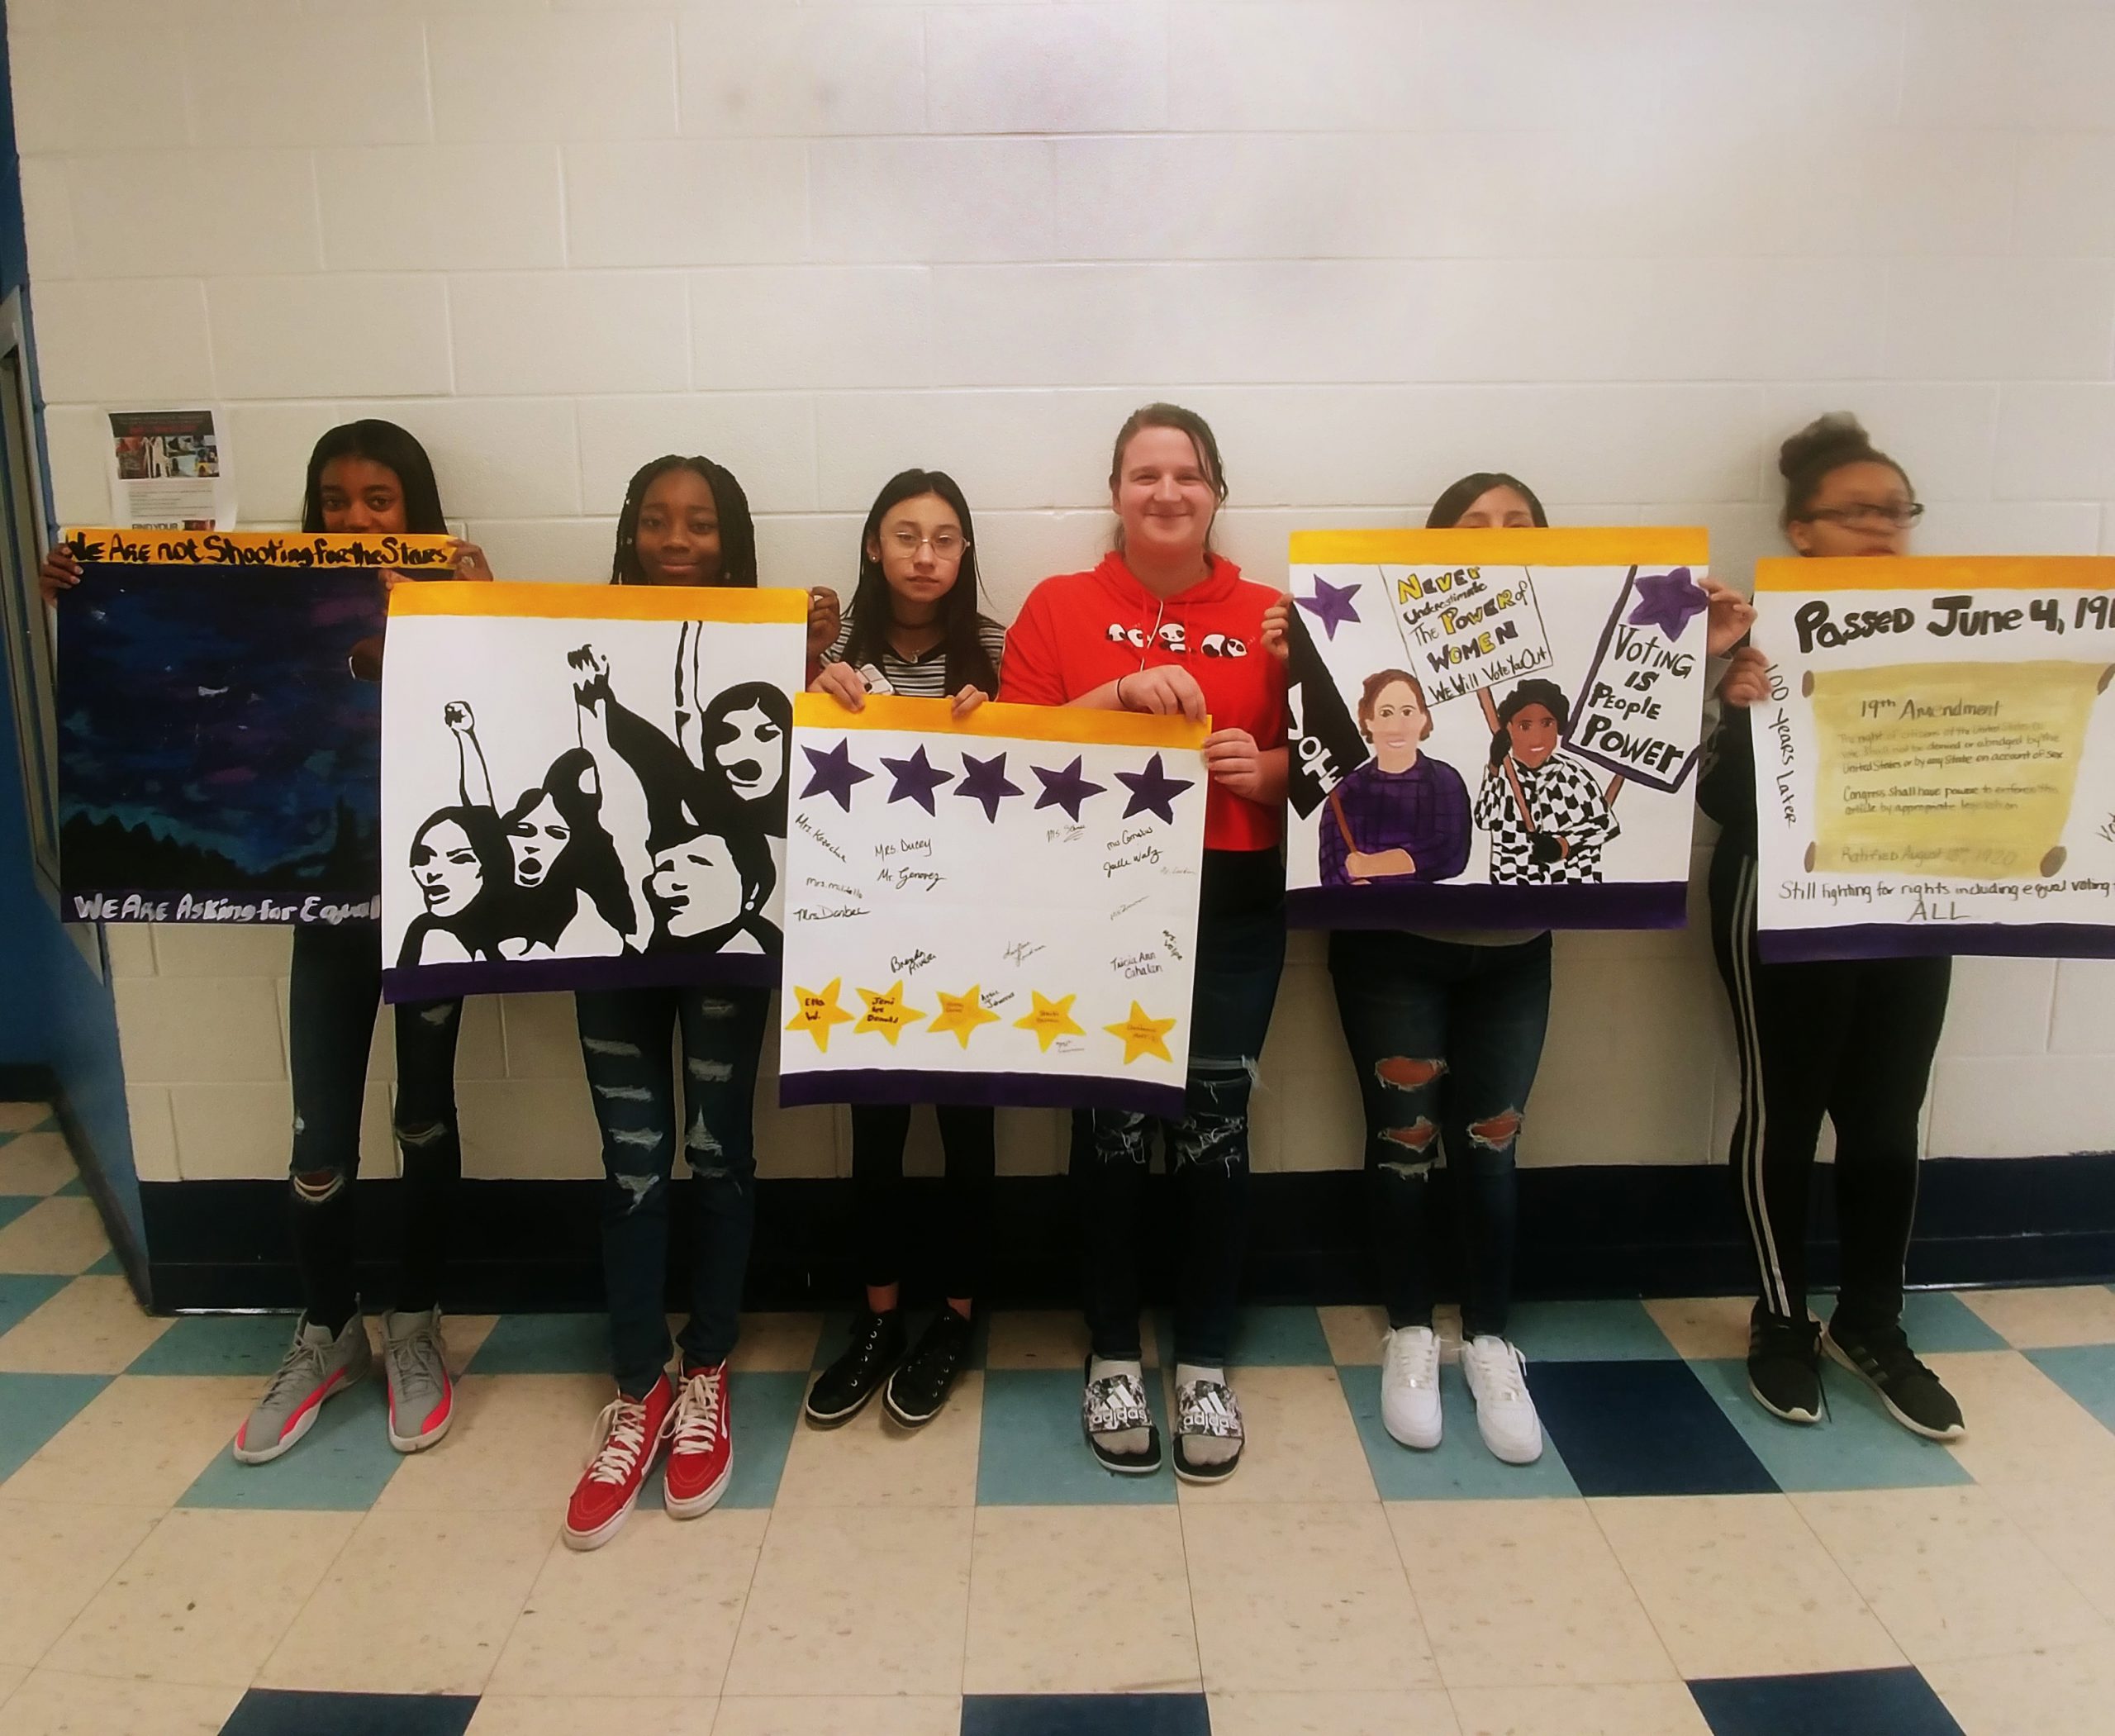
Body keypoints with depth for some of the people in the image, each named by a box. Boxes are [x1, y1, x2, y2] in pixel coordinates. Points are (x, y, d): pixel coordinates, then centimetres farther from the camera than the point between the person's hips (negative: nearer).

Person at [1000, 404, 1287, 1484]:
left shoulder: (1267, 617, 8)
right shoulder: (1058, 606, 6)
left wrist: (1265, 770, -13)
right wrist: (1123, 691, -15)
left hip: (1233, 907, 1)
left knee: (1213, 1122, 0)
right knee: (1116, 1122, 0)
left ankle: (1204, 1363, 18)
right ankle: (1113, 1357, 20)